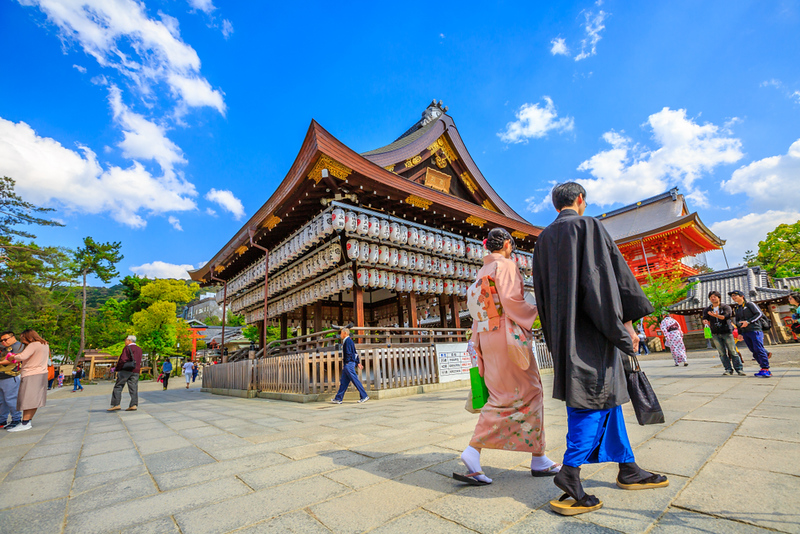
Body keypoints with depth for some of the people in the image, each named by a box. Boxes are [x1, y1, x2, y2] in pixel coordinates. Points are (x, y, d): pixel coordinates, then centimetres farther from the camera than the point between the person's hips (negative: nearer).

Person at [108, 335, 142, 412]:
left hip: (126, 370, -6)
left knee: (118, 387, 3)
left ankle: (116, 404, -1)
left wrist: (116, 368, -4)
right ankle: (134, 405, -3)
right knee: (133, 388, 4)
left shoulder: (127, 348, -4)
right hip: (136, 371, 6)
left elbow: (123, 360, -12)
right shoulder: (139, 349, 17)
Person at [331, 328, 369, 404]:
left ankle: (364, 396, -2)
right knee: (343, 382, 11)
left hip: (349, 364, -10)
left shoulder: (348, 341, -12)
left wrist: (345, 364, -19)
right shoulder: (349, 341, 18)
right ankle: (338, 399, 15)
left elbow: (348, 353, -20)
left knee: (355, 380, -6)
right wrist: (358, 363, 22)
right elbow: (355, 353, 21)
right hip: (347, 365, 10)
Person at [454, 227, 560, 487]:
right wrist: (538, 312, -2)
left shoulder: (481, 273, 18)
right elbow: (511, 300, -19)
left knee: (501, 398, 11)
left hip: (488, 340, 8)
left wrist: (478, 346, 20)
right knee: (528, 394, 5)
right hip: (508, 337, -8)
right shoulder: (506, 265, -6)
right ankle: (539, 460, 17)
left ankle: (473, 452, 3)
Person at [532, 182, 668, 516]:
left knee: (607, 395, 16)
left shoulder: (544, 239, 14)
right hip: (591, 328, -7)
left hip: (563, 331, 7)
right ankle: (570, 475, -7)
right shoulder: (589, 226, -4)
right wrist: (627, 321, -3)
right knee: (595, 397, -4)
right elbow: (615, 272, -9)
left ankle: (627, 469, 27)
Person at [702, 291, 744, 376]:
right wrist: (705, 322, -26)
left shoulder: (726, 307, 2)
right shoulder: (707, 310, 11)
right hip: (715, 334, 2)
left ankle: (739, 369, 8)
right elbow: (704, 318, -1)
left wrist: (717, 316, -36)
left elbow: (727, 316, -16)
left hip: (727, 332, -2)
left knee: (733, 351, -1)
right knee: (722, 353, 2)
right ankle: (728, 370, 7)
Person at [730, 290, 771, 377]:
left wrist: (748, 322, -17)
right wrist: (739, 333, 19)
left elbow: (759, 314, -7)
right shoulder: (736, 309, 20)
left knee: (758, 349, -13)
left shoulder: (750, 304, 2)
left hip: (755, 330, -6)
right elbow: (737, 321, 26)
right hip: (745, 332, 6)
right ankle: (763, 367, 5)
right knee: (754, 351, 1)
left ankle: (766, 369, -11)